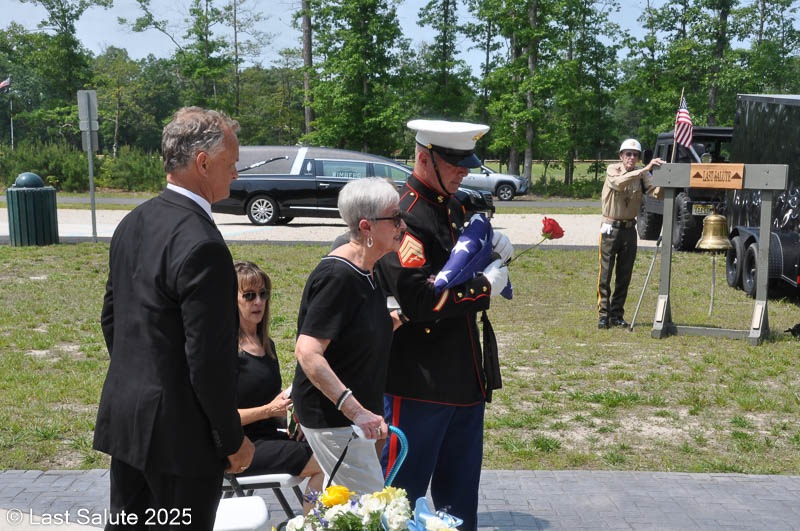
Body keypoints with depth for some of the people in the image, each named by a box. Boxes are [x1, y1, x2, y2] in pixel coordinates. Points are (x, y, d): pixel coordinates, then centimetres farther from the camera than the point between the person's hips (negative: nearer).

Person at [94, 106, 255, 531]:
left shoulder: (133, 222, 4)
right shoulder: (202, 245, -24)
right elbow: (209, 358, -22)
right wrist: (233, 440, -11)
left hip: (123, 415, 9)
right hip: (179, 431, -8)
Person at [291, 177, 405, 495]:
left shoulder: (362, 272, 8)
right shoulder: (337, 277, -23)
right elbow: (307, 352, -30)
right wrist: (355, 410, -34)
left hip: (345, 410, 10)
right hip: (331, 417, -10)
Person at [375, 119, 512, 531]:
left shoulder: (452, 205, 9)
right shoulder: (405, 215, -19)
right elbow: (419, 300, -27)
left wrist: (493, 248, 0)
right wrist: (486, 286, -17)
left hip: (463, 372, 9)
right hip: (420, 379, -9)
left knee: (460, 484, 21)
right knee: (405, 482, 6)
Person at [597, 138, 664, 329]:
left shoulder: (642, 175, 4)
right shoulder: (612, 170, -6)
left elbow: (656, 192, -12)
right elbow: (619, 182, -29)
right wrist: (645, 170, -37)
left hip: (629, 229, 4)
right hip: (610, 228, -4)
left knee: (624, 276, 6)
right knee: (605, 274, -4)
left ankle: (617, 314, 14)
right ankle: (603, 315, 0)